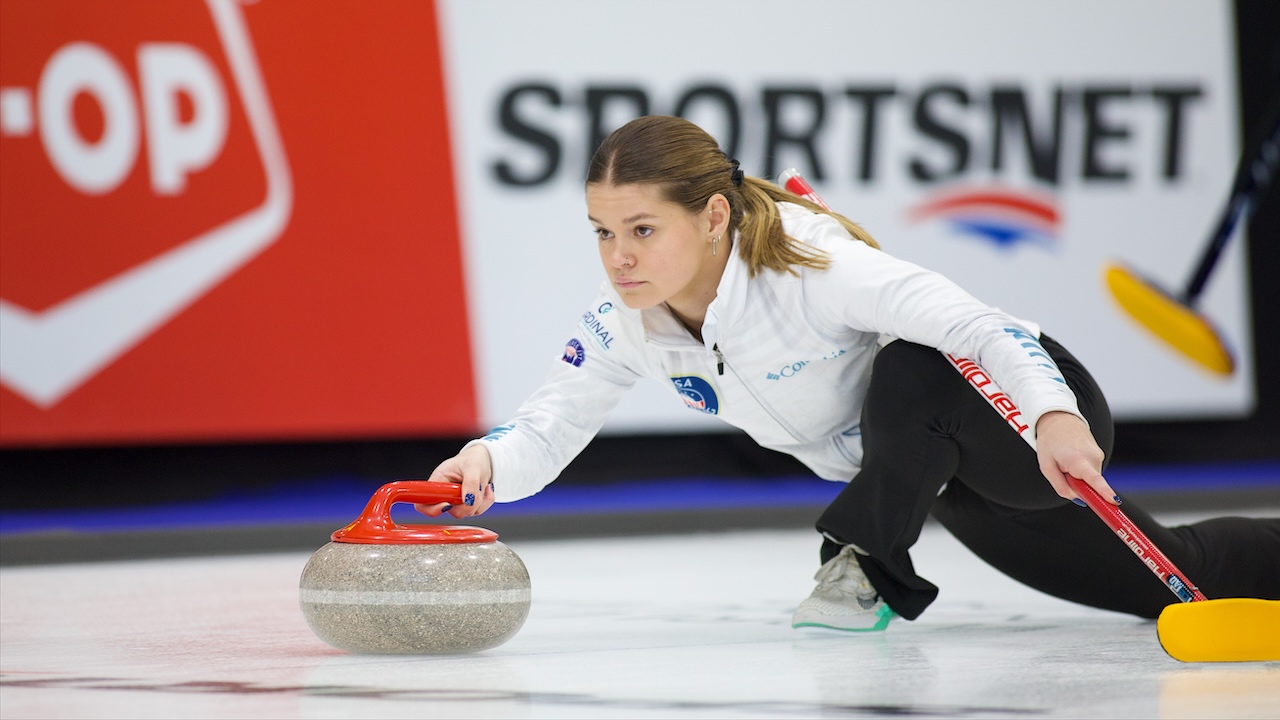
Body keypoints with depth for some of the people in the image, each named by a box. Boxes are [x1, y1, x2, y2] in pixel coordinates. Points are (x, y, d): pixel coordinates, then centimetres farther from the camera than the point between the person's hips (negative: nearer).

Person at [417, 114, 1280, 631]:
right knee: (1170, 581, 19)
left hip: (1044, 412, -7)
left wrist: (1053, 415, -56)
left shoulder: (805, 264, -35)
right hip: (939, 472, 7)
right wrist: (485, 462, -34)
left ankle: (867, 569, -21)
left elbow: (976, 326, -40)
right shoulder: (626, 325, -12)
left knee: (911, 372, -40)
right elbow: (547, 427, -11)